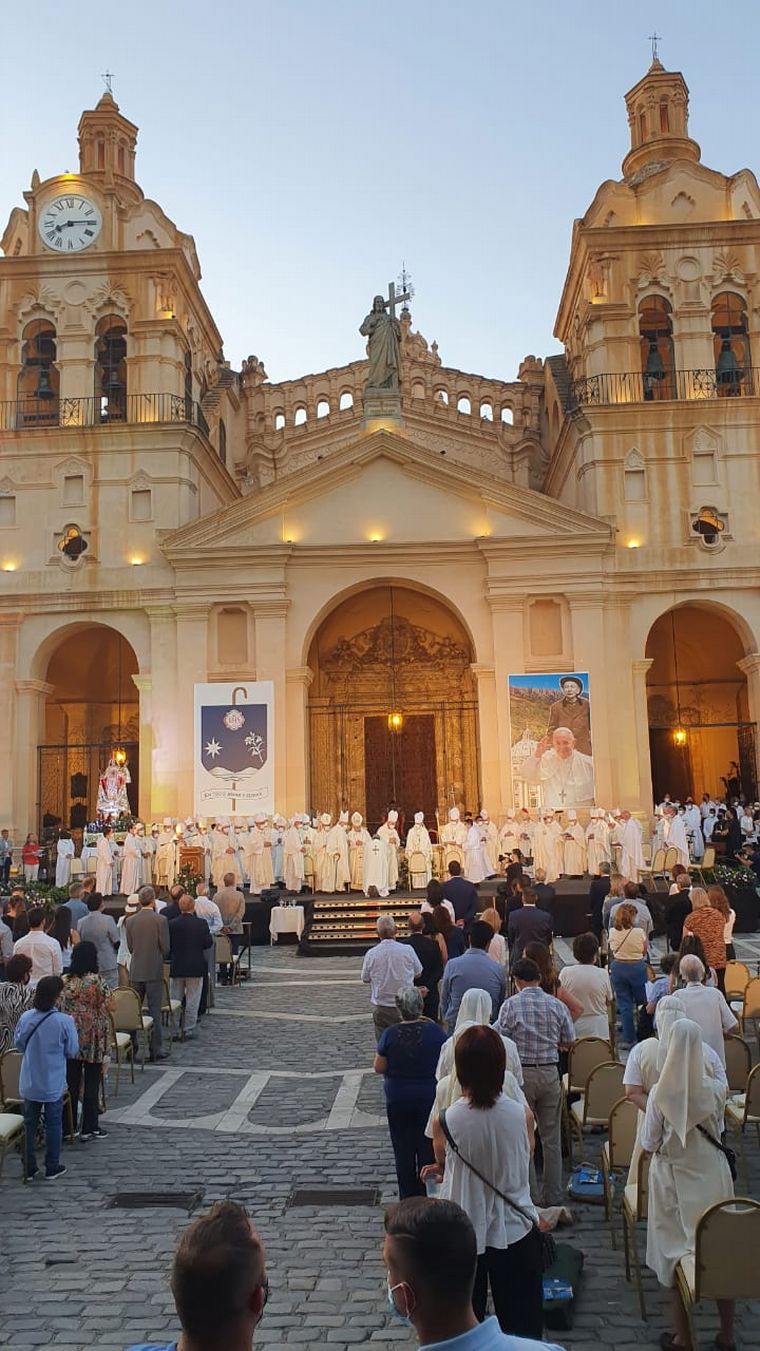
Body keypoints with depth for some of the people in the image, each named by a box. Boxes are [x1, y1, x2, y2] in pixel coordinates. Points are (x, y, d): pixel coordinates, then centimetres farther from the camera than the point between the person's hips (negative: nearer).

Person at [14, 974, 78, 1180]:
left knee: (30, 1124, 15)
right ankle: (52, 1168, 19)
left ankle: (29, 1168, 23)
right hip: (53, 1084, -3)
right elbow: (72, 1051, -10)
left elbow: (18, 1044, 4)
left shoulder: (25, 1018, -11)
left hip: (29, 1083, 3)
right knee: (53, 1125, 11)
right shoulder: (64, 1021, -20)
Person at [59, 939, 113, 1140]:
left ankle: (69, 1126, 19)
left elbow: (59, 1008, 3)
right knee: (92, 1083, 6)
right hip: (93, 1040, -4)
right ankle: (89, 1128, 10)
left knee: (71, 1082, 12)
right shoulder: (98, 982, -14)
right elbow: (108, 1008, -12)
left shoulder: (64, 982, -2)